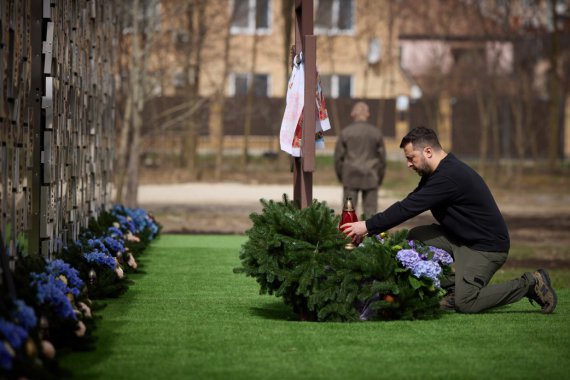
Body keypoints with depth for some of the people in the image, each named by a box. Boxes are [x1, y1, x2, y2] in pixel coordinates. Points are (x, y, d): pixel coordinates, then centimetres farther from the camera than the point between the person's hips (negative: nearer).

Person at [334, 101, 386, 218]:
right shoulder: (376, 133, 0)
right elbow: (382, 157, 3)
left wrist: (341, 177, 12)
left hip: (350, 178, -1)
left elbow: (338, 157, 0)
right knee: (370, 212, 3)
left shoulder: (345, 132, -3)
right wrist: (379, 179, 13)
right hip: (370, 178, 1)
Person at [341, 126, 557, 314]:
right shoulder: (438, 172, 8)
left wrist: (368, 226, -21)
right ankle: (453, 288, 4)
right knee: (415, 237, -1)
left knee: (465, 304, -17)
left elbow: (409, 207, -26)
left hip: (487, 246, -10)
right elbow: (409, 204, 11)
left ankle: (530, 284, -3)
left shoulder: (450, 176, -25)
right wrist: (371, 228, 1)